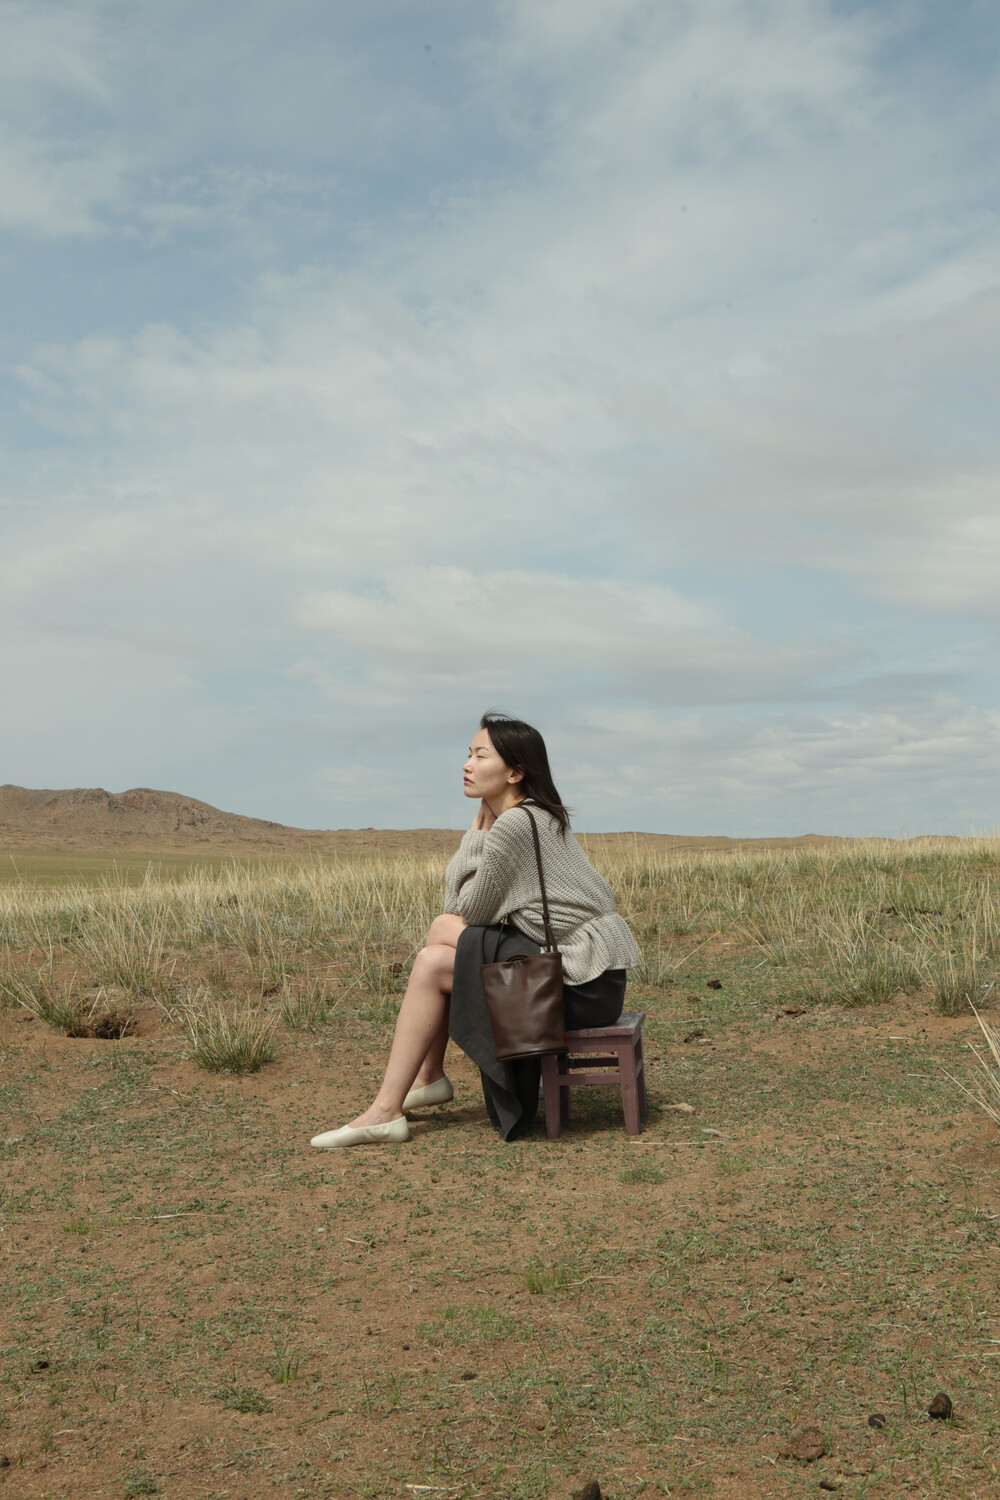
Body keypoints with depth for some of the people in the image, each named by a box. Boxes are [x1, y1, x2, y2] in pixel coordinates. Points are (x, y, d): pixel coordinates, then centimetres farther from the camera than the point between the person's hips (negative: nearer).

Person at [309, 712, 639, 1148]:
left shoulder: (514, 826, -19)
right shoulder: (534, 817, 12)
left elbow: (470, 911, -7)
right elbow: (454, 903, 11)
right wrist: (480, 826, 1)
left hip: (585, 981, -10)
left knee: (433, 964, -9)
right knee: (443, 927, 10)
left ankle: (386, 1111, -2)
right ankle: (428, 1077, 17)